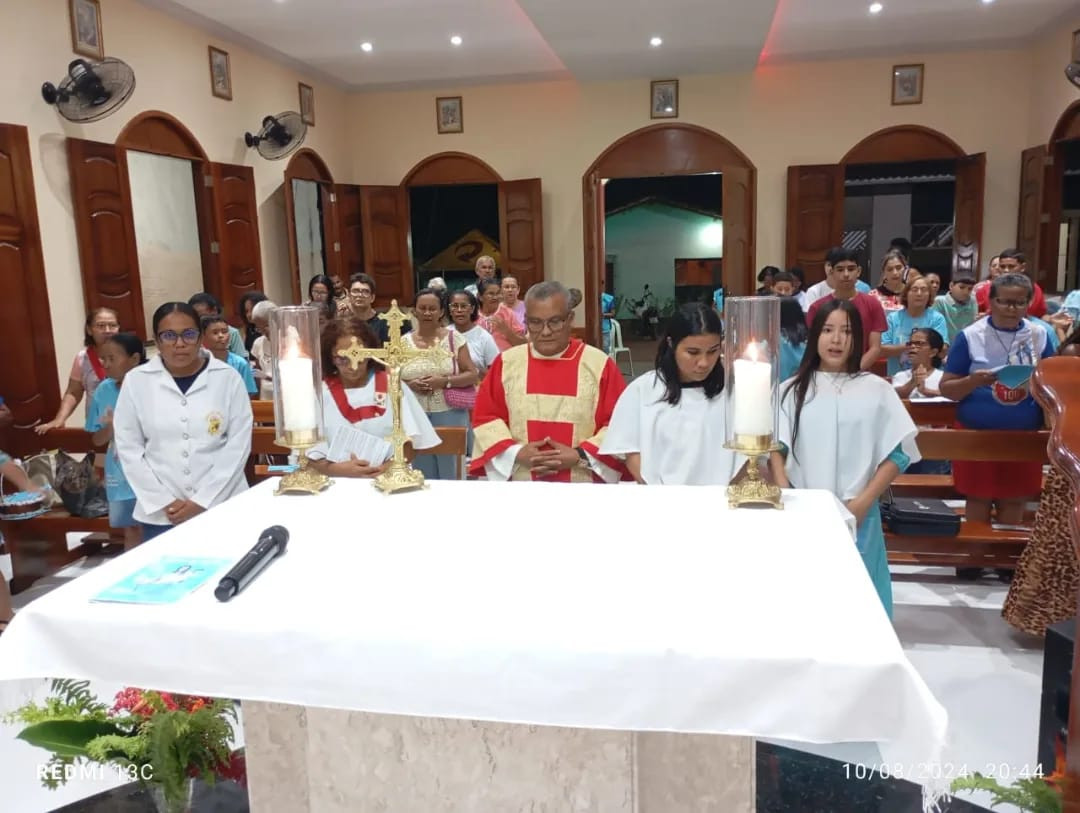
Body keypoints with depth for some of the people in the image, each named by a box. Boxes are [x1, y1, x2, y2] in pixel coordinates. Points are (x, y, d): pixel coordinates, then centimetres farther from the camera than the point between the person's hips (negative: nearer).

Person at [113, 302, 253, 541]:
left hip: (222, 507, -1)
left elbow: (238, 444, -4)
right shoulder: (136, 381, 1)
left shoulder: (228, 377, -2)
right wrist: (163, 501, -6)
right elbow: (128, 447, 2)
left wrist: (203, 501, -9)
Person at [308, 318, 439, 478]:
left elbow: (409, 439, 6)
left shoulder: (392, 385, 6)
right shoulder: (320, 392, 3)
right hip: (339, 483, 0)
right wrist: (341, 469, -14)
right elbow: (310, 454, 1)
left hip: (388, 479, 0)